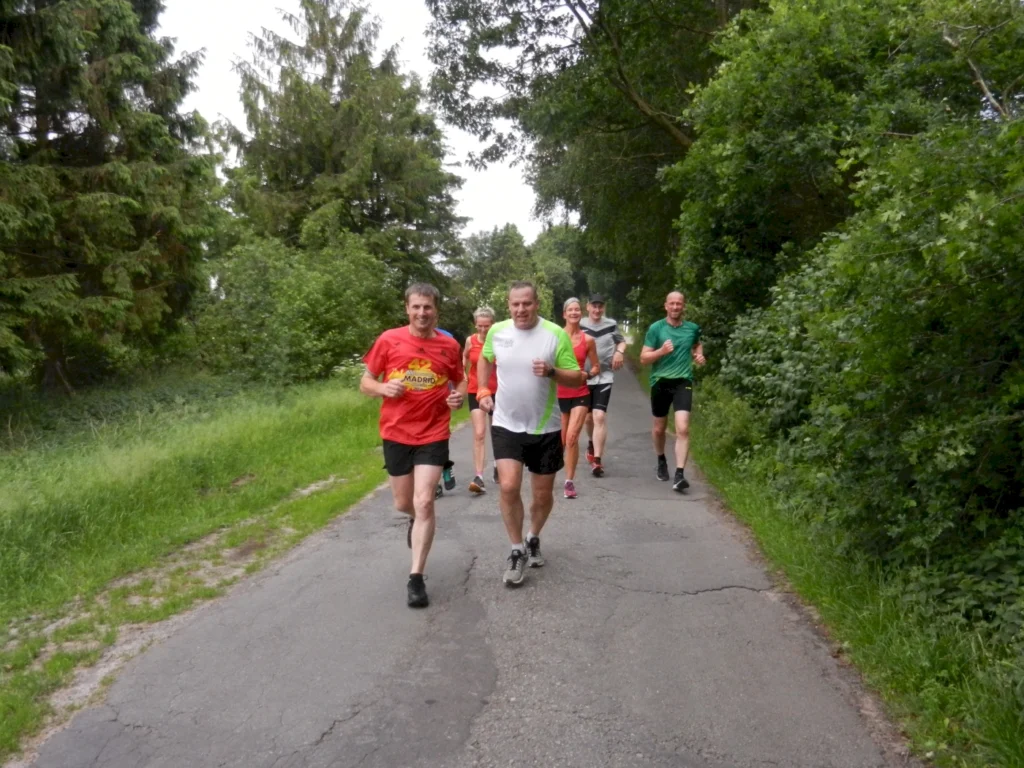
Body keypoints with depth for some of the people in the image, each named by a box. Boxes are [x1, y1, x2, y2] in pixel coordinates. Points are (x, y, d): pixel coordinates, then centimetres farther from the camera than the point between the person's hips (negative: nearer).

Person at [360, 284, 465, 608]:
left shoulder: (449, 345, -2)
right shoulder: (388, 340, -5)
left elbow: (460, 381, 14)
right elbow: (365, 382, 2)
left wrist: (460, 396, -8)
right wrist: (384, 388, -20)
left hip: (433, 435, -1)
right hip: (396, 434, 1)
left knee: (424, 502, -10)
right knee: (403, 504, 15)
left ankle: (416, 578, 1)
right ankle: (416, 519, 53)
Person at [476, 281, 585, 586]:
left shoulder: (556, 334, -12)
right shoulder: (496, 331, -3)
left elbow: (577, 379, -9)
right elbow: (484, 359, 18)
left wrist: (551, 372, -27)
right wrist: (482, 391, 6)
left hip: (545, 428, -1)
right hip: (506, 425, 1)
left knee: (543, 494, 10)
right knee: (509, 487, -13)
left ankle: (534, 539, 39)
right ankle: (517, 550, 7)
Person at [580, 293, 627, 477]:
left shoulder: (611, 324, 1)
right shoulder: (580, 325, -2)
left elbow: (621, 341, 16)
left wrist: (619, 352, -5)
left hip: (604, 377, -1)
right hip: (584, 377, 1)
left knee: (599, 416, -14)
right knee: (588, 416, 14)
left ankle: (597, 460, -13)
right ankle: (592, 443, 45)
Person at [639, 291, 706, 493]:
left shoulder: (693, 328, 4)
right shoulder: (656, 328, -4)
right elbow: (643, 359, -5)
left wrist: (699, 355, 7)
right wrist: (661, 351, -22)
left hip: (683, 382, 0)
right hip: (660, 382, 0)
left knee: (683, 428, -16)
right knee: (659, 428, 15)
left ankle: (679, 475, -15)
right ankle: (661, 461, 41)